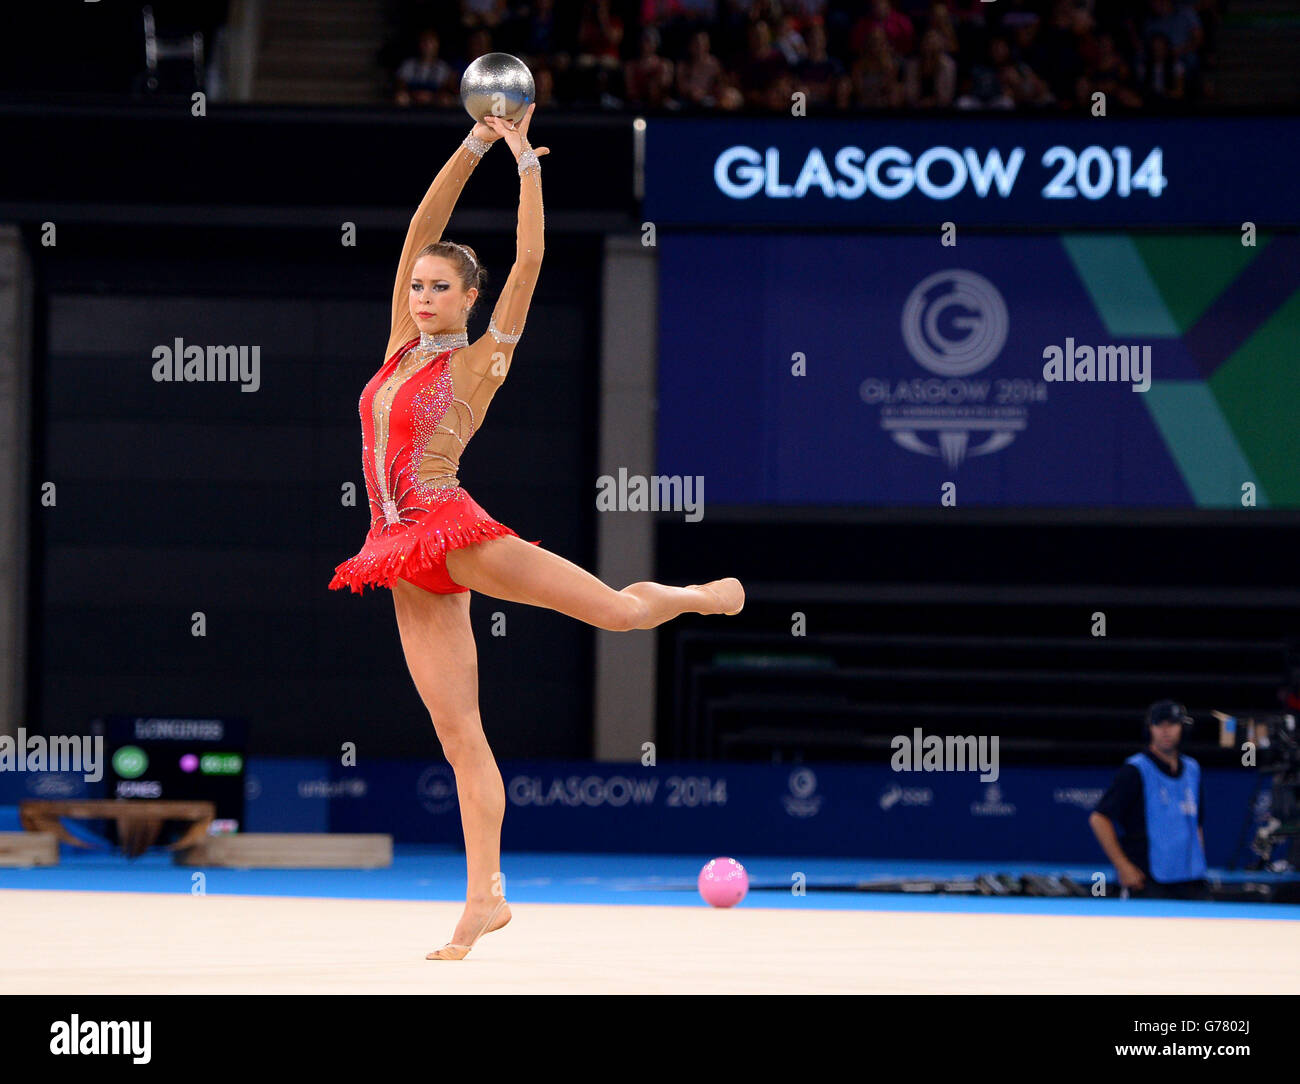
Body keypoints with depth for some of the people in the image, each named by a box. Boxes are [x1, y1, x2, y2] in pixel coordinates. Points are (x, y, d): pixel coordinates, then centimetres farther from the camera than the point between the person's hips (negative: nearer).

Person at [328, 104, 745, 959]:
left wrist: (527, 161, -7)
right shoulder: (402, 347, 13)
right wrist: (475, 148, 5)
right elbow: (423, 227, 11)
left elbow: (528, 263, -9)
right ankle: (485, 896, 2)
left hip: (456, 532, -5)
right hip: (407, 554, 5)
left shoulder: (481, 362, -1)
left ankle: (702, 596, 31)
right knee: (457, 731, 3)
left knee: (618, 609, -3)